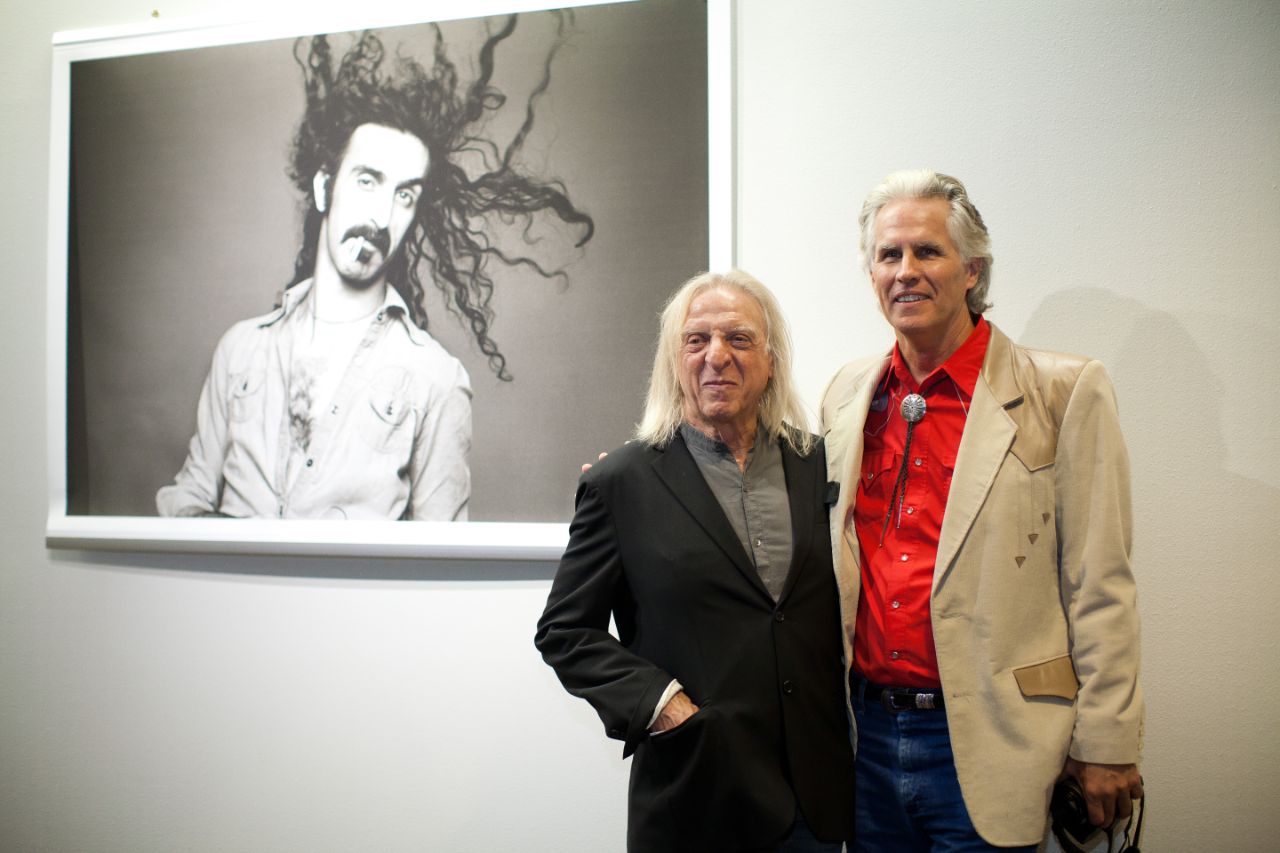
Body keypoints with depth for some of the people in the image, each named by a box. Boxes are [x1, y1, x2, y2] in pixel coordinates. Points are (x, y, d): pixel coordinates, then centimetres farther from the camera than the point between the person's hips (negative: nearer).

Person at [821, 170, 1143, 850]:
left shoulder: (1065, 392, -8)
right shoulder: (846, 395, 6)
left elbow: (1099, 589, -7)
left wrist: (1105, 745, -6)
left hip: (983, 743, -4)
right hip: (868, 730, 4)